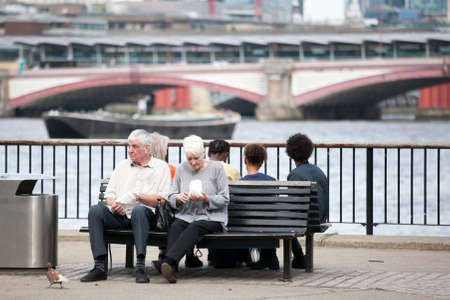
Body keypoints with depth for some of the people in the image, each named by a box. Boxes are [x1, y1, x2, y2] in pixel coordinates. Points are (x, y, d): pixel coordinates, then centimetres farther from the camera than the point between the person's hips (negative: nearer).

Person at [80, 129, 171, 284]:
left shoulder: (161, 168, 9)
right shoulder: (122, 165, 23)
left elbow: (162, 200, -2)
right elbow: (109, 194, 18)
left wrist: (138, 197, -12)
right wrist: (113, 204, -5)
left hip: (146, 214, -4)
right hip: (119, 215, 4)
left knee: (138, 210, -39)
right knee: (95, 210, -25)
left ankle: (140, 267, -43)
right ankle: (99, 266, -31)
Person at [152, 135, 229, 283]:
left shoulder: (216, 168, 3)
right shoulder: (181, 169, 13)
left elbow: (224, 199, 1)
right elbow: (171, 198, 14)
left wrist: (206, 199, -17)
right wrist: (179, 198, -10)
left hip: (211, 218, -3)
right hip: (185, 216, 3)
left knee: (194, 228, -36)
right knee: (175, 227, -31)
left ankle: (167, 261, -56)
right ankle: (170, 269, -51)